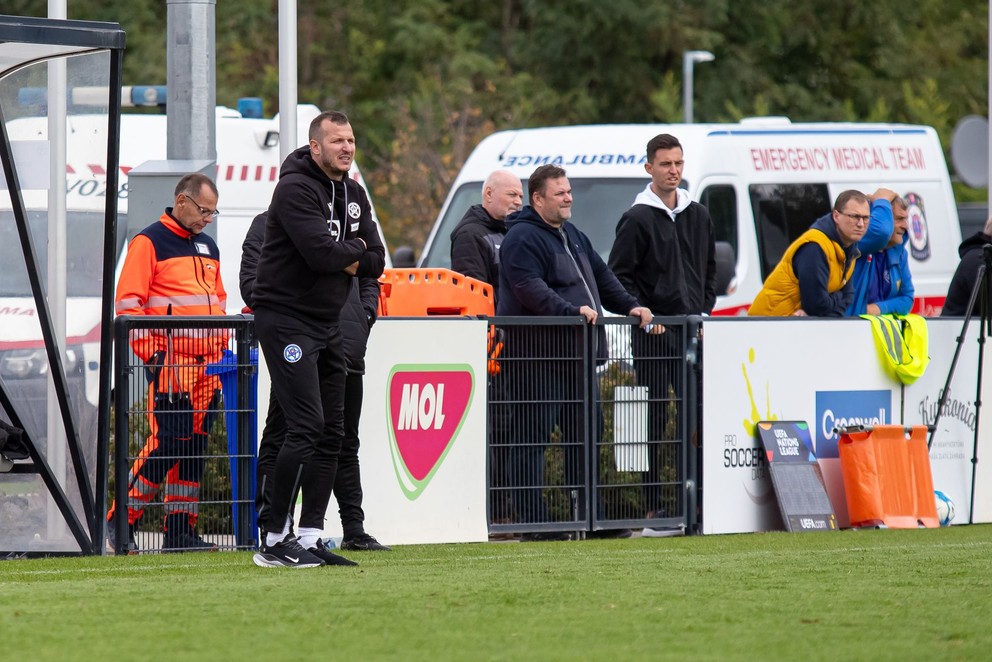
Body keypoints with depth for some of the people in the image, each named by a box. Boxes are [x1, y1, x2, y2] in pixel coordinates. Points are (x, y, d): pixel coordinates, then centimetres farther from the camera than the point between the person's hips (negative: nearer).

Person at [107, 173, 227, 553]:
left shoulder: (208, 248, 20)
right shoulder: (149, 243, -3)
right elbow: (128, 304, -9)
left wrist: (223, 349, 18)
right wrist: (150, 353, -15)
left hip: (207, 365, 7)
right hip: (170, 363, -7)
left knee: (195, 446, 5)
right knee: (169, 440, -15)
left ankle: (180, 529, 9)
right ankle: (121, 520, -7)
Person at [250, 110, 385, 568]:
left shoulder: (353, 195, 12)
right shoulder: (295, 189, -15)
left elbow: (375, 262, 9)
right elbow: (322, 254, -26)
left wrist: (343, 258, -10)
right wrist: (354, 248, -6)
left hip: (328, 324, 9)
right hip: (286, 319, -9)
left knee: (332, 432, 6)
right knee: (306, 426, -16)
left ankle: (310, 537, 10)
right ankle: (273, 540, -13)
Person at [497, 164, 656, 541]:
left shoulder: (574, 237, 21)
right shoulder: (522, 239, -9)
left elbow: (603, 278, 27)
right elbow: (531, 290, -22)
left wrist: (629, 307, 12)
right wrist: (572, 311, -30)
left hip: (576, 353, 10)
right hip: (536, 354, -10)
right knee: (532, 438, -7)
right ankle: (532, 519, -8)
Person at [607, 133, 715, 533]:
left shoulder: (698, 217, 14)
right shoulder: (637, 220, -3)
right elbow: (618, 276, -4)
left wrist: (704, 310, 10)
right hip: (652, 334, -5)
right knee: (655, 418, -4)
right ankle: (653, 505, -2)